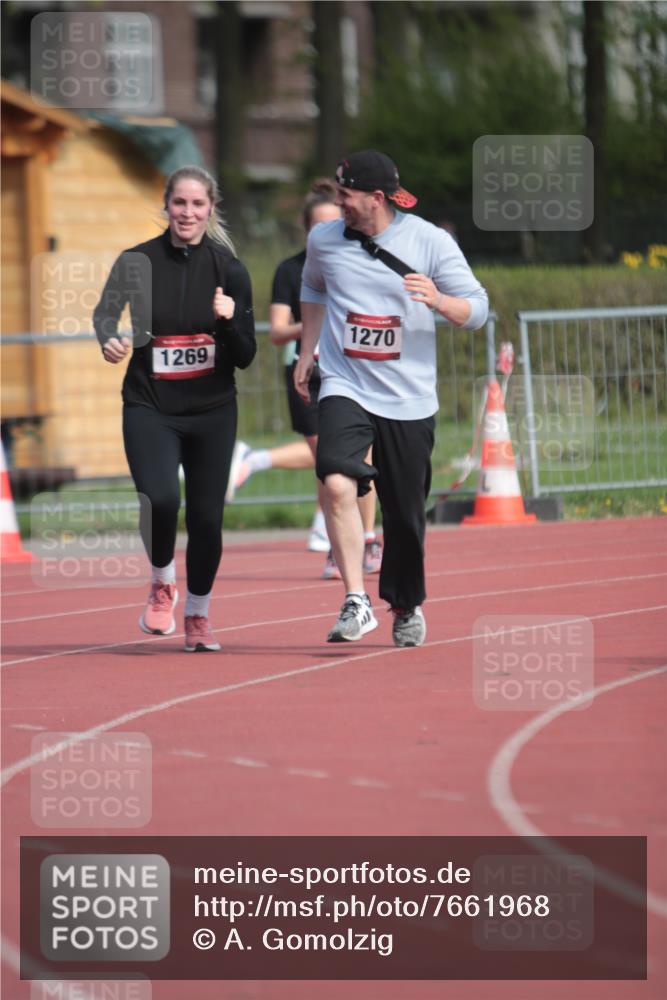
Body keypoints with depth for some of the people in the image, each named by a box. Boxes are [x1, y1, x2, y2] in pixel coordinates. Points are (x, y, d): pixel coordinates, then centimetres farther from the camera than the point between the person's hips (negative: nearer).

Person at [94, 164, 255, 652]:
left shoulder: (229, 269, -2)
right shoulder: (137, 263, -4)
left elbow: (245, 358, 0)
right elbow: (106, 315, 8)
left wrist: (231, 319, -21)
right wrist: (110, 341, -15)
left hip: (212, 410, 1)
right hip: (150, 407, -1)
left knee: (206, 517, 2)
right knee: (160, 499, -23)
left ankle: (198, 614, 27)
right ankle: (162, 584, 7)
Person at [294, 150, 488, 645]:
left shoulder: (431, 242, -6)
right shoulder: (324, 240, 2)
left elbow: (477, 310, -4)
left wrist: (439, 301, -24)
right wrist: (306, 352, 19)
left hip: (409, 400, -1)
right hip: (345, 388, 1)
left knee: (405, 516, 7)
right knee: (338, 483, -25)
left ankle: (407, 606, 31)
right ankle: (356, 602, -23)